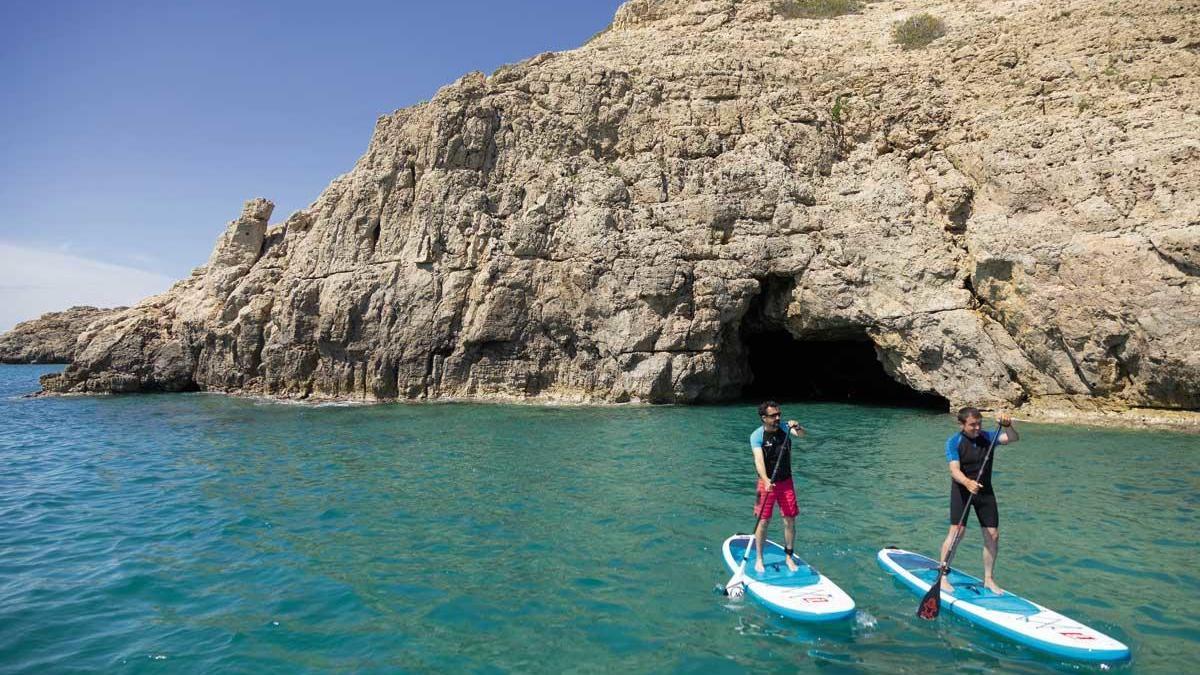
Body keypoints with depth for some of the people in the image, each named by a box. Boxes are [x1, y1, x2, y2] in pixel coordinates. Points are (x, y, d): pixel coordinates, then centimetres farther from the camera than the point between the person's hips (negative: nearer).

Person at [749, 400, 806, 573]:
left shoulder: (784, 428, -2)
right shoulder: (757, 435, -14)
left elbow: (802, 435, -18)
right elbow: (759, 460, -26)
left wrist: (797, 427, -41)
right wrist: (766, 481, -40)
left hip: (786, 482, 3)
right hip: (767, 483, -3)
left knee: (790, 521, 5)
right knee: (763, 522, 0)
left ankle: (789, 557, 21)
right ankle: (759, 559, 16)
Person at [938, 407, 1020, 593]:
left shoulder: (988, 437, 1)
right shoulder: (954, 442, -11)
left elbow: (1014, 438, -11)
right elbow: (954, 470, -22)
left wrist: (1008, 426, -32)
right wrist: (968, 482, -41)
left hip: (985, 490, 5)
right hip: (961, 489, -4)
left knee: (993, 534, 4)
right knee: (957, 531, -14)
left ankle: (988, 579, 21)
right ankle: (942, 576, -5)